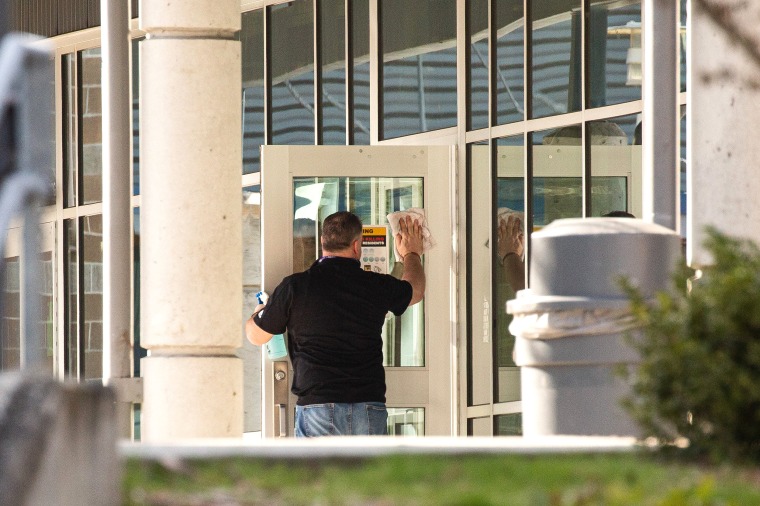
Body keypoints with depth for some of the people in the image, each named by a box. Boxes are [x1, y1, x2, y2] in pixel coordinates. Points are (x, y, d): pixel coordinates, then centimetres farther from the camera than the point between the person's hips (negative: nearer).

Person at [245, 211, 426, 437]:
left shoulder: (294, 286, -2)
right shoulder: (377, 286, 4)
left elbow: (256, 335, 12)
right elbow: (415, 290, 29)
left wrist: (258, 313, 37)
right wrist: (412, 254, 50)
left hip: (317, 406, -2)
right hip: (370, 408, 2)